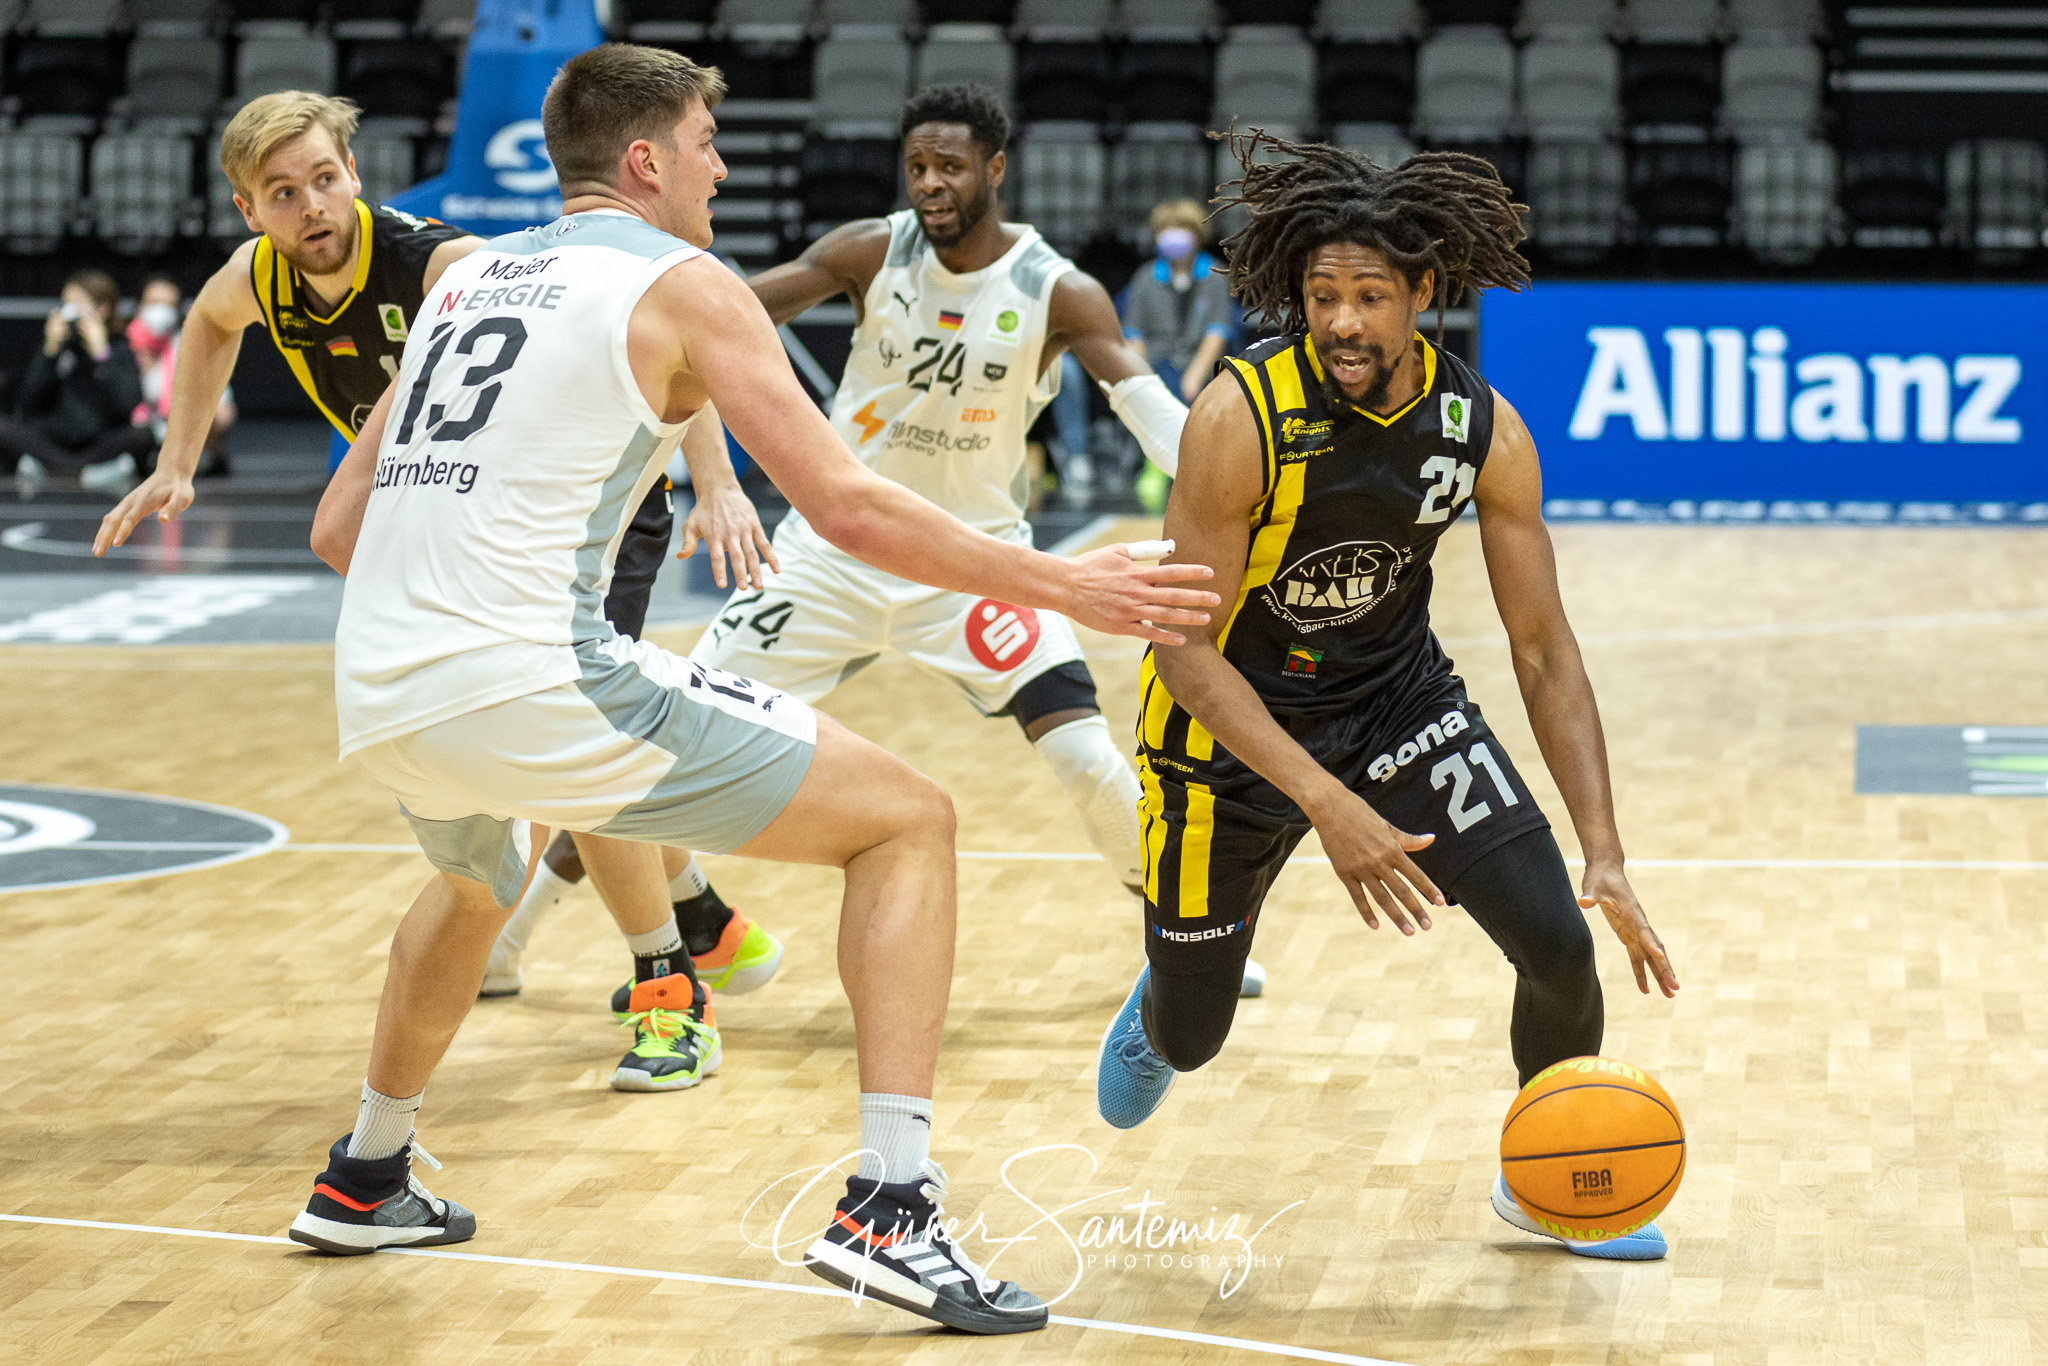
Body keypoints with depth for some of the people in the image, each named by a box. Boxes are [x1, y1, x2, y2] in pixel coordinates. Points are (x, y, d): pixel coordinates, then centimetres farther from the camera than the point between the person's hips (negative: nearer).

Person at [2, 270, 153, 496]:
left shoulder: (119, 348, 2)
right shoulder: (61, 346, 6)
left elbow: (125, 405, -15)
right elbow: (31, 403, -4)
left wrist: (101, 352, -16)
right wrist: (50, 352, -11)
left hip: (101, 441, -1)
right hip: (49, 441, 1)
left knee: (142, 436, -32)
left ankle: (43, 468, -29)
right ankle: (91, 472, -30)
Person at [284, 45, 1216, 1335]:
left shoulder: (464, 279, 21)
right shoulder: (684, 284, 2)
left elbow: (338, 528, 23)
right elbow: (849, 506, -6)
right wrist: (1063, 585, 2)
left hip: (378, 697, 7)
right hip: (540, 684, -7)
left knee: (482, 876, 42)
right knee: (907, 818, 3)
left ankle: (366, 1180, 50)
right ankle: (890, 1205, -8)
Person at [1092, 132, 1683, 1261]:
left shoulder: (1484, 430, -17)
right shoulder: (1240, 418, -28)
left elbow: (1543, 649, -11)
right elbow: (1188, 648, -26)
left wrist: (1604, 857, -19)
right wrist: (1328, 804, -36)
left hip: (1397, 694, 3)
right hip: (1230, 718, -2)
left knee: (1559, 944, -12)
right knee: (1191, 1039, 11)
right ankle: (1161, 1004, 53)